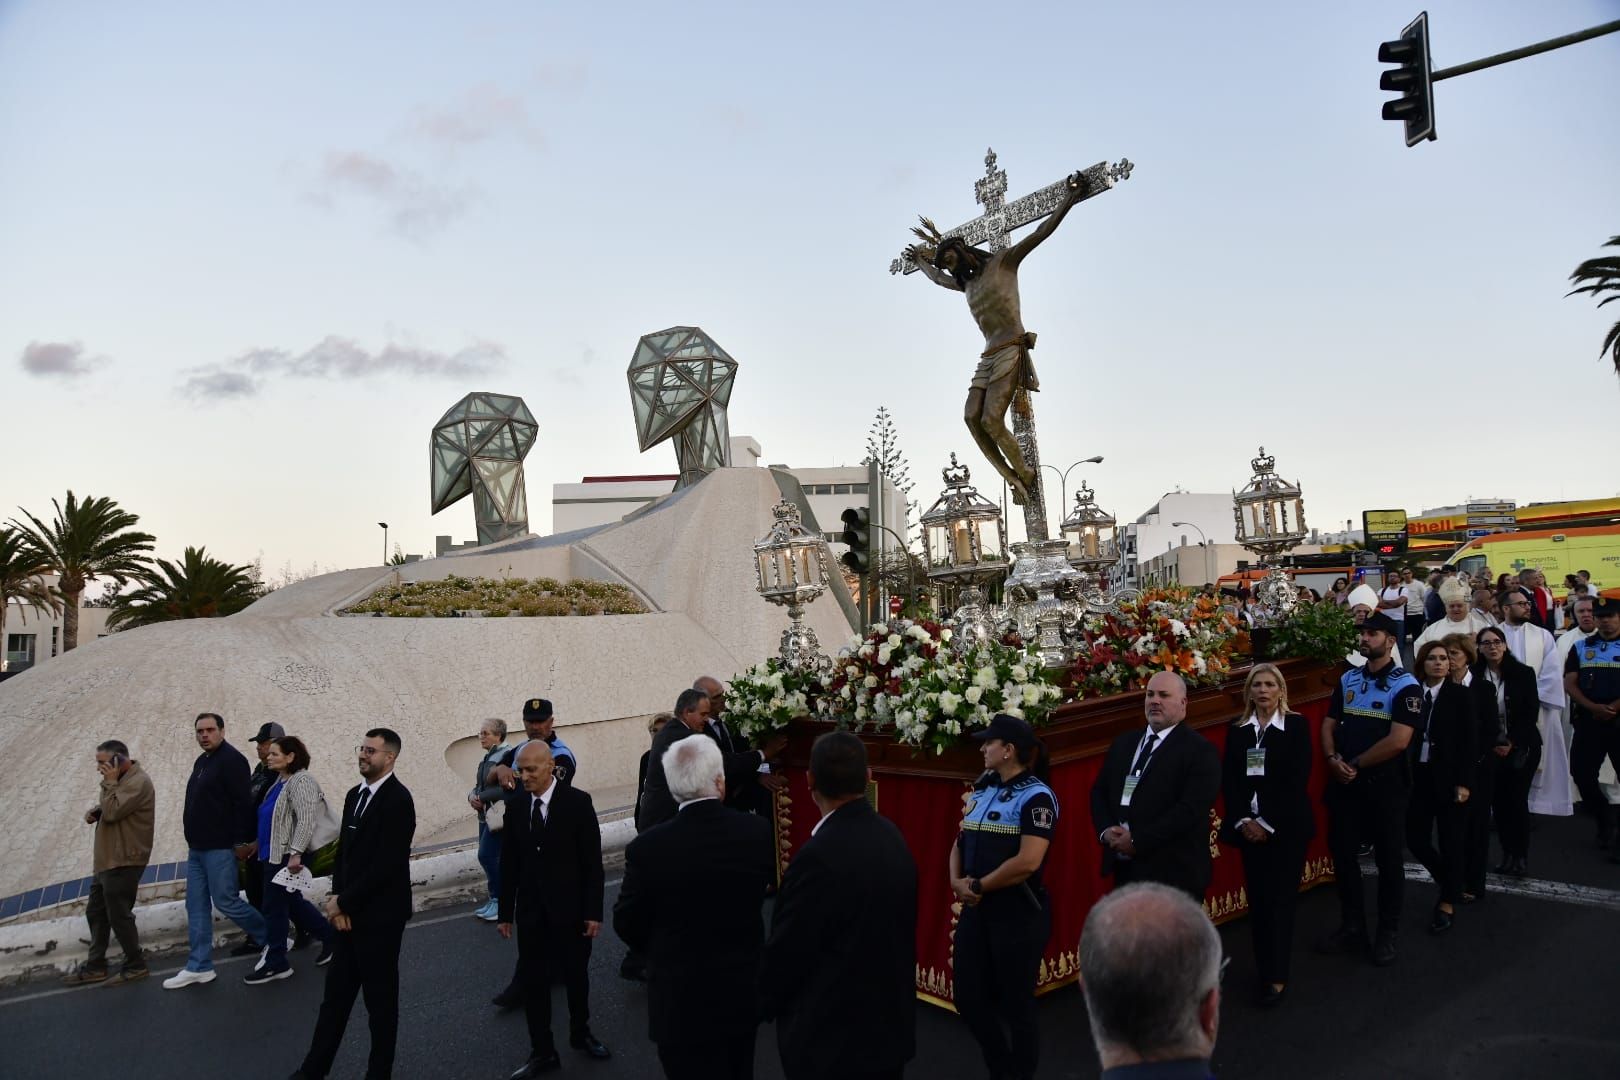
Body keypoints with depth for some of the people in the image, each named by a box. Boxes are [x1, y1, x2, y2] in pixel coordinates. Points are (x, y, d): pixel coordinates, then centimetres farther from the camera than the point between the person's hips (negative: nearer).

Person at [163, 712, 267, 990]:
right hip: (197, 848, 9)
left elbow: (243, 803, -20)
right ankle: (199, 967, 16)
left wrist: (242, 840, -21)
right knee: (196, 906, 9)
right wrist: (193, 841, 17)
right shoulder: (202, 761, 14)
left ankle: (273, 938, 12)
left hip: (220, 848, -9)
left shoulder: (231, 760, -15)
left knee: (225, 901, -5)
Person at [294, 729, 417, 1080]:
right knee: (336, 994, 16)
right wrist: (337, 899, -3)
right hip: (350, 912, 7)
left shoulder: (398, 799, -18)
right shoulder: (354, 795, 9)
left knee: (380, 998, 7)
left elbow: (386, 865, -22)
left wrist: (343, 901, -14)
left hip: (379, 915, -7)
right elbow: (344, 851, 11)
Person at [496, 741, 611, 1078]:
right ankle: (542, 1052, 20)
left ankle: (580, 1033, 36)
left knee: (576, 975, 13)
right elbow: (509, 861, 3)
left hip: (570, 907, -2)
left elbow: (592, 861, -10)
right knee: (532, 980, 6)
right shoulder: (515, 803, -2)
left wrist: (594, 911, -11)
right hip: (531, 909, 3)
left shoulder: (577, 802, -13)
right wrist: (505, 911, 4)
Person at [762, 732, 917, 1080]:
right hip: (889, 1022, 7)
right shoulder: (891, 837, -2)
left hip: (830, 1033, -7)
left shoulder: (820, 855, -27)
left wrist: (766, 1001, 1)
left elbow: (787, 949, -19)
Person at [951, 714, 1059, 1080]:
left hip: (1018, 913, -7)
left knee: (1016, 1004, 7)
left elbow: (1027, 862, -23)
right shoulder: (982, 790, 9)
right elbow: (961, 843, 12)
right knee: (969, 998, 14)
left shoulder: (1036, 797, -14)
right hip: (977, 911, 8)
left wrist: (978, 886, -14)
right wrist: (956, 881, -7)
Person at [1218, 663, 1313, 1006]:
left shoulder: (1296, 725, -4)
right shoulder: (1237, 730, 6)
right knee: (1257, 900, 6)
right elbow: (1228, 780, 3)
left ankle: (1277, 977, 10)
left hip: (1286, 827, -3)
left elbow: (1297, 780, -10)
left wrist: (1268, 824, -13)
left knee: (1280, 900, 0)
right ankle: (1263, 970, 17)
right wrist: (1244, 821, -10)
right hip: (1249, 828, 3)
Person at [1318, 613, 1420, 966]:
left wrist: (1356, 764, -13)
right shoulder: (1347, 680, 8)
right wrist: (1333, 759, -9)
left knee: (1388, 859, 8)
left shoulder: (1406, 686, -10)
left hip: (1385, 784, -5)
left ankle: (1387, 935, 22)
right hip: (1345, 783, 5)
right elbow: (1329, 725, 9)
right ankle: (1352, 928, 24)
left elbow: (1398, 741, -19)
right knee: (1342, 854, 10)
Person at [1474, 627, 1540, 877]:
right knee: (1498, 800, 2)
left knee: (1517, 799, -2)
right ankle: (1507, 852, 15)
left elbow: (1531, 712, -5)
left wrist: (1511, 742, -10)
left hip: (1522, 746, -1)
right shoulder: (1475, 676, -5)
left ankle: (1521, 854, 11)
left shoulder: (1524, 673, -5)